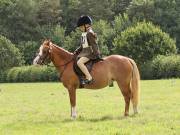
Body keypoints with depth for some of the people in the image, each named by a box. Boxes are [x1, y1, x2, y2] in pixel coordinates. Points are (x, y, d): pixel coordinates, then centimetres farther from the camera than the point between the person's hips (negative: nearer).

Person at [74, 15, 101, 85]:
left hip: (90, 52, -11)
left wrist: (96, 54, -25)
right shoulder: (83, 34, 17)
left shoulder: (90, 33, -13)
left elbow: (94, 45, -19)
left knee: (79, 62, -29)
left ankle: (89, 77, -31)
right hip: (84, 52, 11)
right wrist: (76, 52, 13)